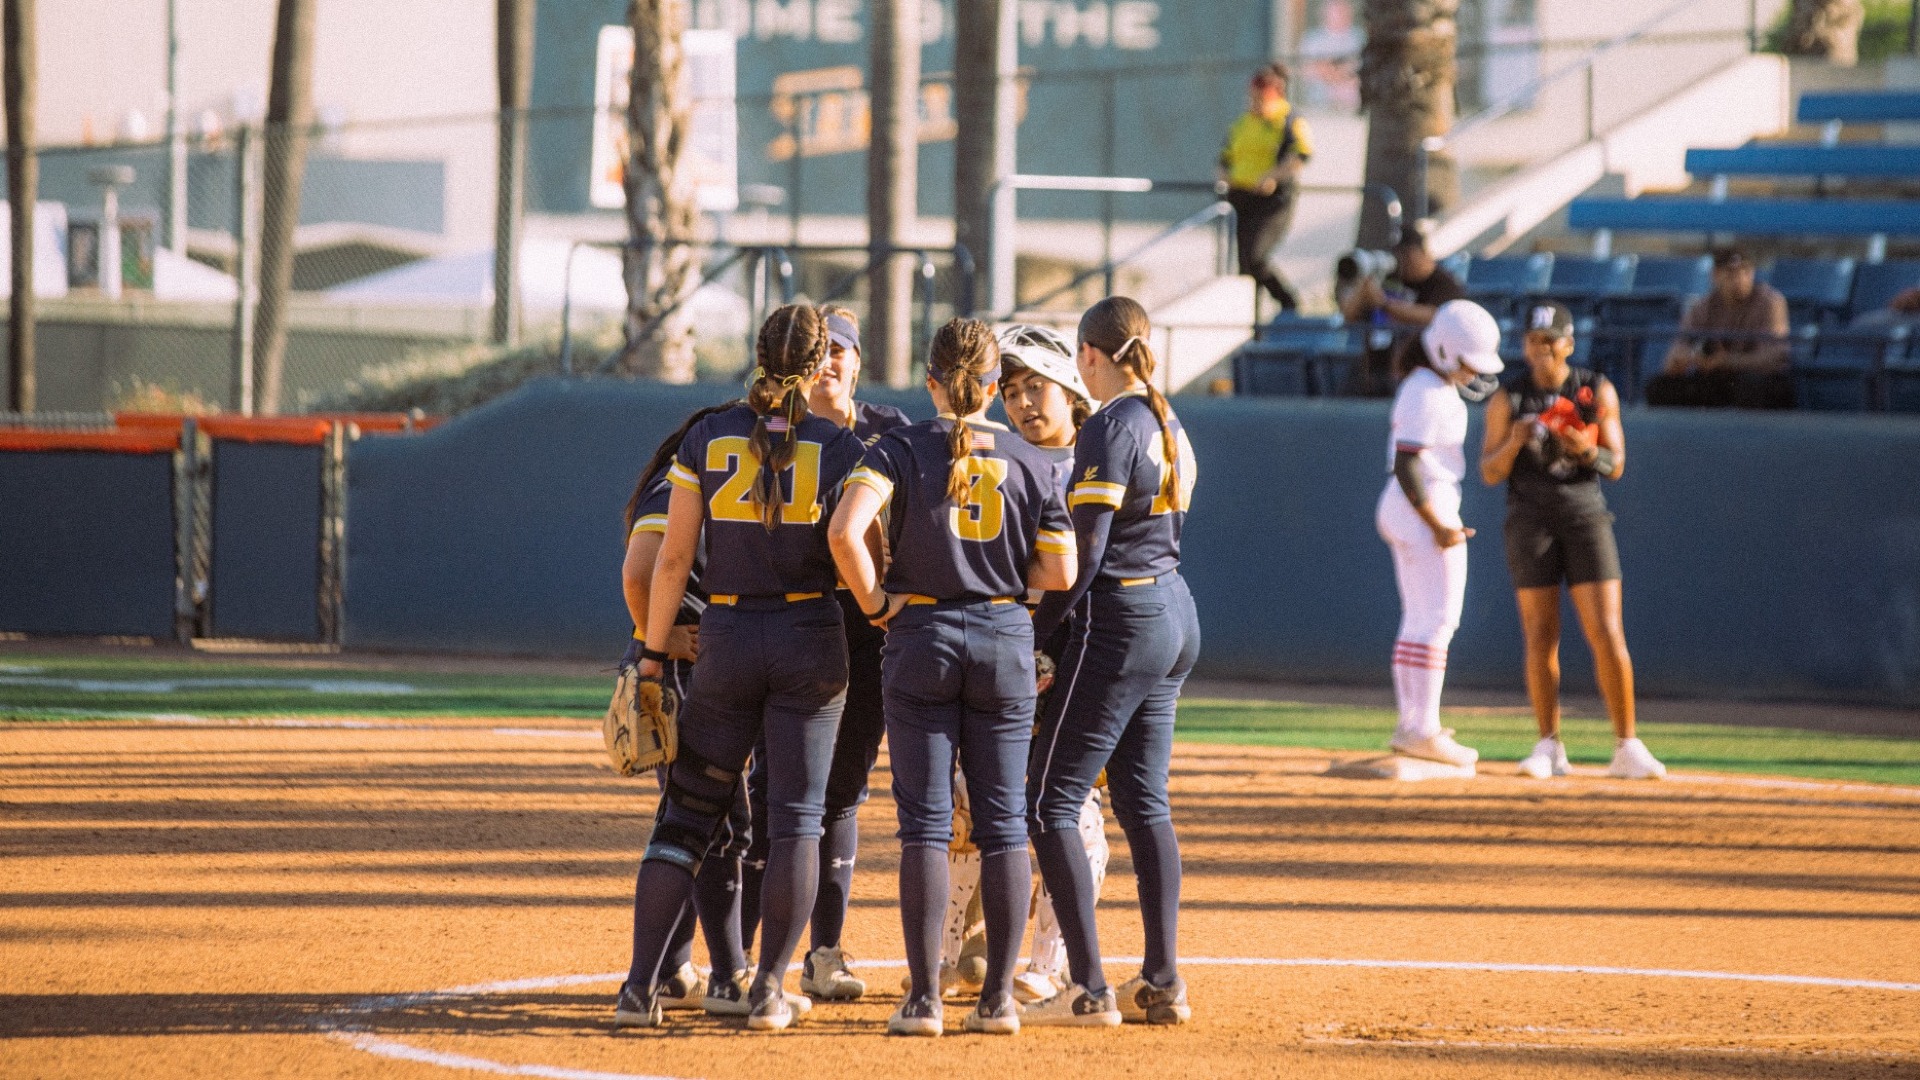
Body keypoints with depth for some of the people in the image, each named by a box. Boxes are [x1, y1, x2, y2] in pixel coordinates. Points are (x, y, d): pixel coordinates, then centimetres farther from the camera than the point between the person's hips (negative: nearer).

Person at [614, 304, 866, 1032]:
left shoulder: (707, 440, 0)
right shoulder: (840, 447, -4)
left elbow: (673, 558, 0)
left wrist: (653, 653, 5)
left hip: (725, 637, 1)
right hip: (811, 639, -1)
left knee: (688, 810, 7)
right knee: (796, 814, 4)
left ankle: (641, 986, 1)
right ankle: (770, 989, 1)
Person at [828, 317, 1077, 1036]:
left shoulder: (902, 450, -5)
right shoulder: (1029, 463, 2)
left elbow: (845, 530, -20)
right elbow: (1059, 572, 0)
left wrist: (874, 603, -7)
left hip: (922, 637, -2)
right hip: (1006, 640, 2)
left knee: (925, 822, 1)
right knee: (1003, 822, 7)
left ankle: (924, 998, -3)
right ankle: (999, 996, 6)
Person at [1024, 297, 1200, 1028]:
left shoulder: (1110, 428, -14)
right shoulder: (1169, 425, 12)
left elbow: (1085, 554, -19)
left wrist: (1033, 631, -13)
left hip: (1119, 621, -9)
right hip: (1175, 615, 9)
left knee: (1051, 803, -5)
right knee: (1144, 802, 14)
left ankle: (1090, 990, -10)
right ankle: (1162, 985, 12)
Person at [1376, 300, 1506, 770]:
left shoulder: (1428, 384, 13)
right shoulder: (1428, 395, -17)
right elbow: (1406, 466, -23)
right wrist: (1438, 527, -22)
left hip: (1401, 508, 10)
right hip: (1427, 507, -10)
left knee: (1420, 620, 13)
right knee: (1437, 619, -8)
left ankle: (1411, 726, 15)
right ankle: (1422, 730, -10)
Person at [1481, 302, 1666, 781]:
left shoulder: (1597, 392, 3)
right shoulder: (1508, 400, 3)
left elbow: (1616, 467, 2)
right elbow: (1490, 473, 2)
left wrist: (1589, 451, -19)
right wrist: (1514, 442, -18)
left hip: (1585, 515, 0)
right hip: (1530, 521, 0)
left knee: (1607, 634, -8)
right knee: (1540, 637, -2)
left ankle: (1626, 747, -2)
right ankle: (1549, 747, 8)